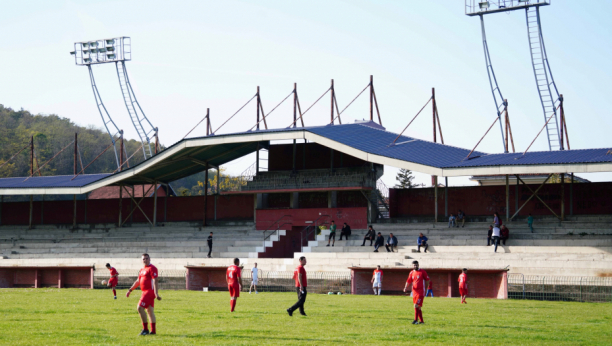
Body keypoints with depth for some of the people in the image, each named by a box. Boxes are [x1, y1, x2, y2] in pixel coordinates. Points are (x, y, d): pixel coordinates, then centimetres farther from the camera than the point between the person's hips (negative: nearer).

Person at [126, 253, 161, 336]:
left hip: (149, 291, -9)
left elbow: (155, 281, -18)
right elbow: (138, 281, 27)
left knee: (140, 308, -14)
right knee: (150, 311, 9)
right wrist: (130, 290, 25)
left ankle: (145, 329, -10)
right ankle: (153, 331, 12)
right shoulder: (142, 270, 18)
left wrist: (156, 294, -25)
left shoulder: (152, 268, -10)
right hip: (145, 292, 9)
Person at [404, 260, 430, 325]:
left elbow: (427, 280, 4)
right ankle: (421, 321, 18)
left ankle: (416, 320, -14)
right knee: (418, 307, 9)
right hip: (414, 292, 6)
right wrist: (406, 287, -6)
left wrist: (424, 287, 3)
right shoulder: (411, 273, 10)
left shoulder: (423, 272, -4)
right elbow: (408, 281, 11)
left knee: (416, 306, -17)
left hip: (420, 292, -6)